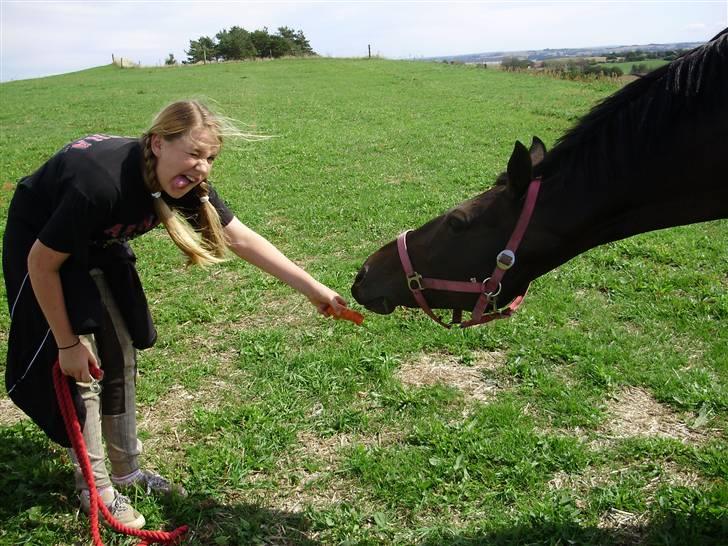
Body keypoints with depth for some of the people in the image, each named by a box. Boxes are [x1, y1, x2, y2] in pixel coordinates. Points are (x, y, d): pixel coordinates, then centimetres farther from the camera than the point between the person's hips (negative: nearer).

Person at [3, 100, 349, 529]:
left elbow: (243, 240, -16)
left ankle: (127, 471, 22)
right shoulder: (101, 183, -39)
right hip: (40, 248, -6)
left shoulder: (186, 184, -20)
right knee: (80, 368, -8)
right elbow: (42, 262, -28)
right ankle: (95, 489, 9)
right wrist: (67, 342, -19)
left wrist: (315, 290, -19)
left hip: (97, 248, 7)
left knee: (120, 358, 7)